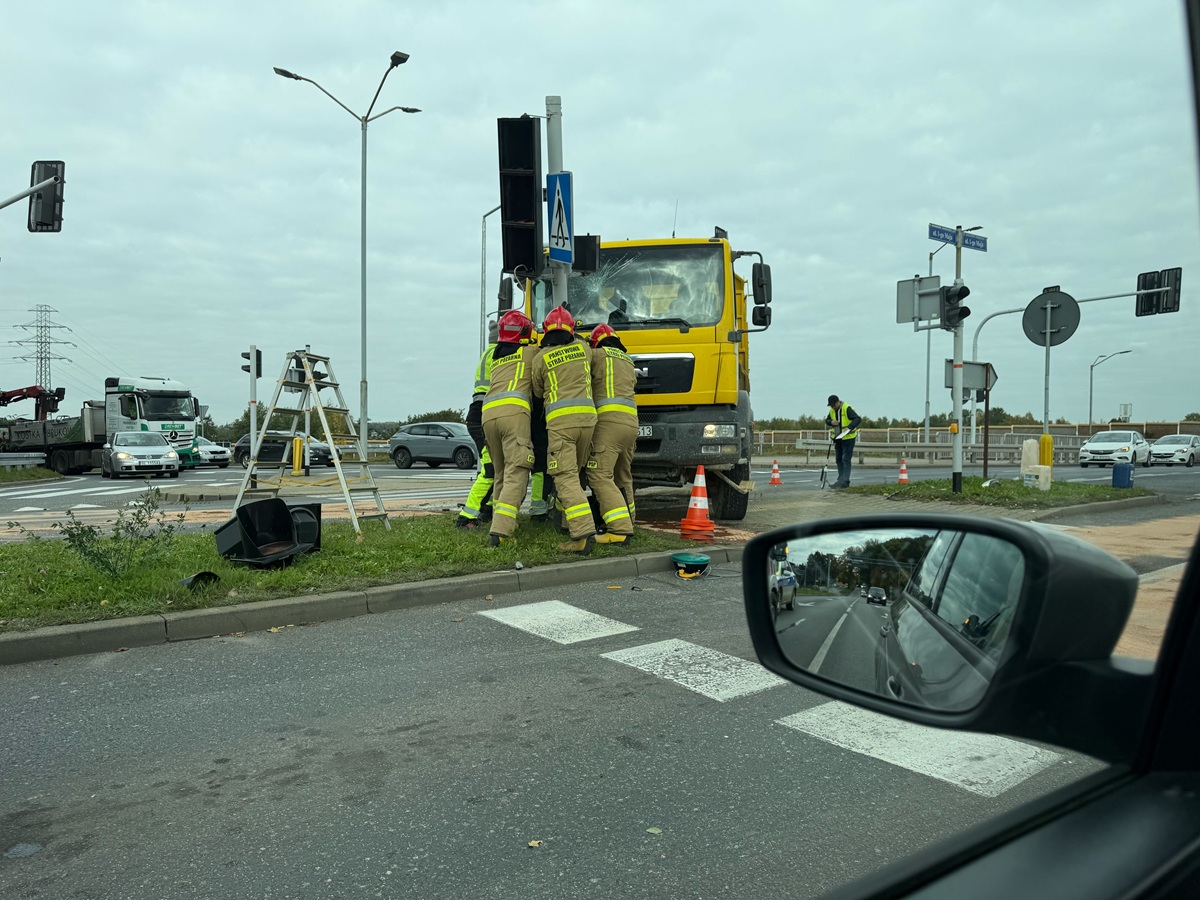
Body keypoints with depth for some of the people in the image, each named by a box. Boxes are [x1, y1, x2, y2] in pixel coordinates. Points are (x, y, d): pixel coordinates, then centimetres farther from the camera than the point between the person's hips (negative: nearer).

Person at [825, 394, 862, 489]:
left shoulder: (847, 408, -18)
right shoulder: (831, 410, 4)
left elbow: (857, 419, -24)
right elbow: (827, 420, 16)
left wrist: (849, 427, -39)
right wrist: (831, 422, -8)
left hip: (848, 438, -8)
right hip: (838, 438, 8)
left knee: (846, 459, -8)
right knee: (839, 459, 12)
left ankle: (845, 481, -7)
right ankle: (841, 480, 21)